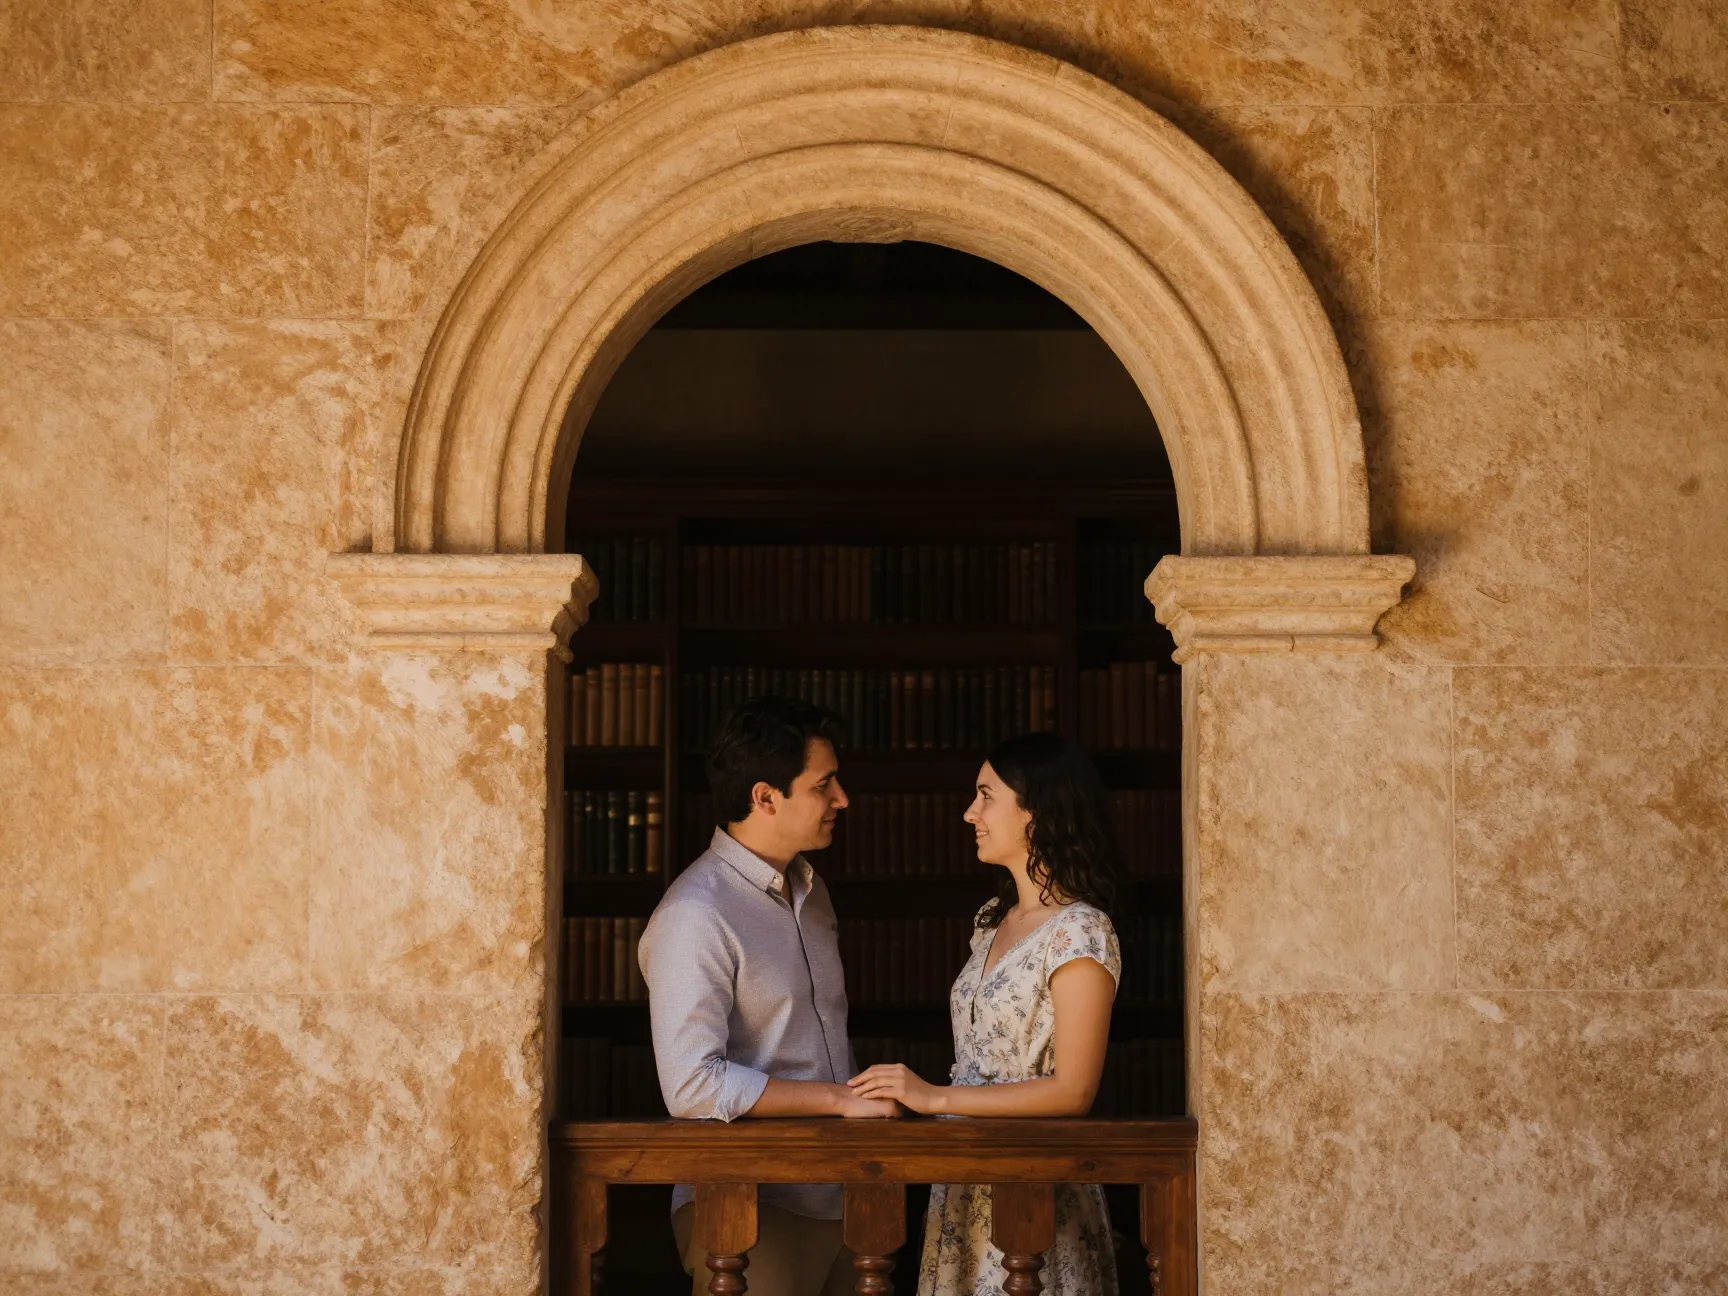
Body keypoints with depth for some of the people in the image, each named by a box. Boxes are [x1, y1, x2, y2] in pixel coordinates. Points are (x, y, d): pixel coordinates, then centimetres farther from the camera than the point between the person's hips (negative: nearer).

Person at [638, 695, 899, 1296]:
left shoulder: (810, 890, 13)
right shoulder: (694, 916, -17)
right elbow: (693, 1085, -22)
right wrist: (840, 1100, -17)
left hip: (839, 1194, 8)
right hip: (750, 1207, -7)